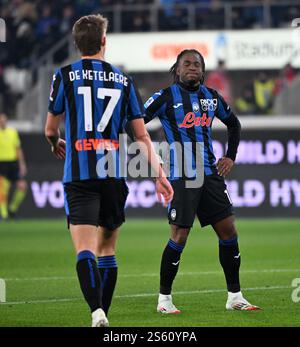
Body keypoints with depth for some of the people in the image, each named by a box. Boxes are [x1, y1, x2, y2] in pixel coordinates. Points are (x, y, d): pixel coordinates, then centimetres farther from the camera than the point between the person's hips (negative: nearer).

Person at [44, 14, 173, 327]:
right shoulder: (123, 81, 9)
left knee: (85, 249, -12)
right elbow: (142, 136, 8)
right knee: (107, 249, 16)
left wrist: (57, 145, 34)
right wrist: (159, 175, 12)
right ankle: (103, 314, 18)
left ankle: (97, 312, -32)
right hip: (114, 175, 3)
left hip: (79, 174, -3)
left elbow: (50, 129, 11)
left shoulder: (65, 76, 2)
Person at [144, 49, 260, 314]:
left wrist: (231, 157, 16)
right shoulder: (166, 97, -5)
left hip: (210, 174, 6)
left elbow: (234, 123, 27)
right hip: (181, 177, -6)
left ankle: (235, 297, 12)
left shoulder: (211, 97, 11)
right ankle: (164, 299, 4)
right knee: (180, 235, -8)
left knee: (229, 230, 3)